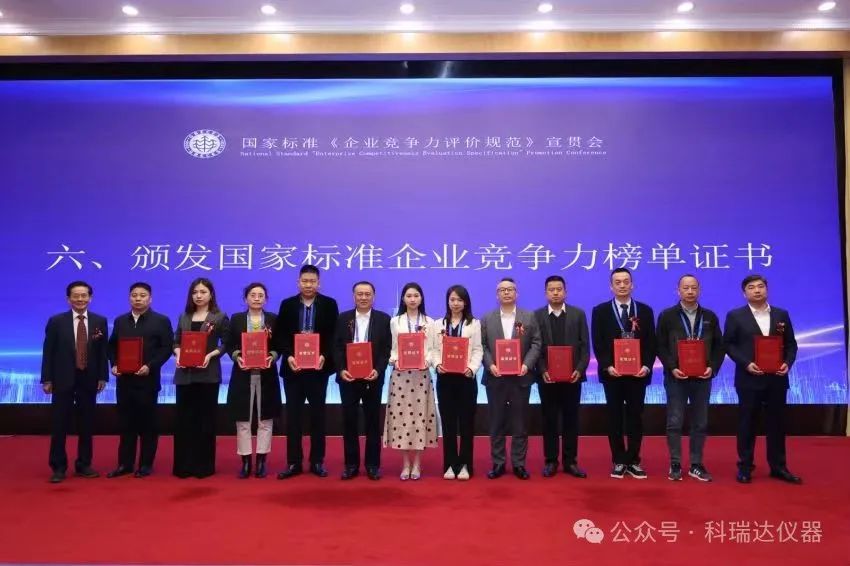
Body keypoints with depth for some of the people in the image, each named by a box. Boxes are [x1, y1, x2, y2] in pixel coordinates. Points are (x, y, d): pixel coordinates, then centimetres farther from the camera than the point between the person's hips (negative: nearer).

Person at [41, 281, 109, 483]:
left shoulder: (100, 321, 4)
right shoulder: (56, 321, -1)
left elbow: (103, 351, 4)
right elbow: (48, 352, -2)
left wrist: (102, 376, -1)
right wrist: (47, 379, -6)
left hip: (89, 379, 2)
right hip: (63, 379, -1)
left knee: (86, 424, 9)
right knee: (59, 425, 3)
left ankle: (84, 465, 20)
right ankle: (58, 467, 15)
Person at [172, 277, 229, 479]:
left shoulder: (220, 317, 1)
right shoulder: (184, 317, 12)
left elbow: (226, 344, -3)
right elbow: (176, 342, 12)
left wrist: (210, 355, -17)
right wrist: (178, 354, -7)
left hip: (208, 374, -3)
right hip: (185, 373, 3)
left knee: (205, 419, 2)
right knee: (184, 418, 5)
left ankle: (204, 465, 11)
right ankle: (183, 465, 13)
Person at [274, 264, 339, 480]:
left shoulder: (329, 304, 2)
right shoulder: (287, 304, 6)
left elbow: (334, 335, -2)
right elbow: (279, 335, 2)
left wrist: (324, 356, -17)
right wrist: (288, 356, -13)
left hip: (318, 367, -1)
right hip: (293, 367, 1)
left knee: (317, 414, 7)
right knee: (293, 415, 5)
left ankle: (317, 462, 17)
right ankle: (294, 462, 14)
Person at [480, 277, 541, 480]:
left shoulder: (529, 317, 6)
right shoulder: (487, 319, 8)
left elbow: (536, 344, 1)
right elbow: (482, 346, 2)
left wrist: (527, 365, -13)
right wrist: (490, 365, -13)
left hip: (520, 377, 0)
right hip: (495, 378, 1)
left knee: (520, 422, 5)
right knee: (496, 422, 6)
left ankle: (519, 463, 15)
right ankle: (498, 463, 15)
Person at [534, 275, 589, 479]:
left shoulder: (578, 314, 5)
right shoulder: (537, 316, 2)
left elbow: (585, 346, 2)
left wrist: (579, 370, -11)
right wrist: (543, 371, -13)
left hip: (572, 376, 1)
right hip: (547, 377, -1)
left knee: (571, 419, 7)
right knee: (549, 420, 6)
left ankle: (570, 461, 16)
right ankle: (550, 461, 14)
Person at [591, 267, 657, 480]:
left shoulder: (645, 310, 6)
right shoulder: (600, 311, 2)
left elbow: (651, 343, 4)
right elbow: (597, 344, -2)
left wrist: (647, 366, -11)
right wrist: (607, 366, -14)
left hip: (638, 373, 1)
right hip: (612, 373, -1)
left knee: (635, 416, 7)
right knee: (615, 417, 5)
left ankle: (633, 461, 17)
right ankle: (619, 461, 15)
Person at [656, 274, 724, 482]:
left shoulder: (710, 316, 8)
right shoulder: (667, 316, 0)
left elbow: (719, 346, 8)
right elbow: (661, 346, -2)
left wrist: (713, 367, -7)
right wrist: (672, 368, -13)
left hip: (702, 377, 3)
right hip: (676, 377, -3)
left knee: (700, 423, 8)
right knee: (674, 422, 0)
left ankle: (696, 465, 17)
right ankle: (675, 465, 9)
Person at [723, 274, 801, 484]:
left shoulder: (781, 315, 9)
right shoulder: (735, 316, -1)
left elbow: (791, 344, 10)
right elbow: (728, 344, -3)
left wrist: (787, 363, -8)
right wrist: (746, 363, -15)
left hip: (776, 378, 3)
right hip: (749, 378, -3)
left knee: (777, 422, 9)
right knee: (747, 423, 3)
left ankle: (778, 467, 20)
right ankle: (745, 467, 12)